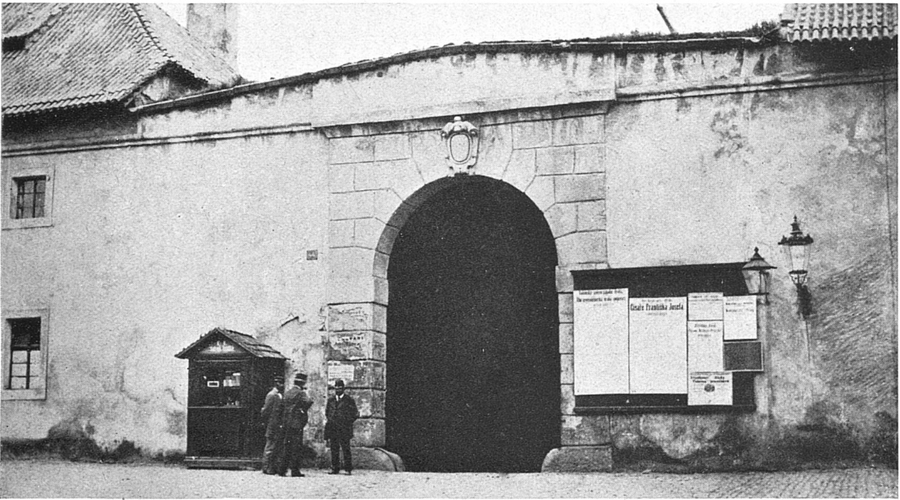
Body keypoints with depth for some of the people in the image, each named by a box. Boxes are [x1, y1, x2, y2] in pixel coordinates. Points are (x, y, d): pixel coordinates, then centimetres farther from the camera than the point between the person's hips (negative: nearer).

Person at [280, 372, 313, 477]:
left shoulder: (287, 393, 14)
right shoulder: (301, 393, -10)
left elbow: (285, 406, 14)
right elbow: (308, 402, -22)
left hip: (287, 423, 7)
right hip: (297, 423, -7)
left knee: (287, 447, 13)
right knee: (297, 448, -3)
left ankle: (282, 469, 13)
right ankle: (295, 470, -5)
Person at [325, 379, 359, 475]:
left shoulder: (349, 400, 6)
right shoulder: (330, 400, 17)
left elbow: (355, 414, 6)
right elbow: (327, 412, 24)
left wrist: (347, 423, -3)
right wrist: (327, 420, 7)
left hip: (344, 430, -3)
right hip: (332, 430, 4)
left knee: (346, 450, -6)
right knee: (334, 450, 2)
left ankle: (348, 469, -3)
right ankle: (335, 469, 7)